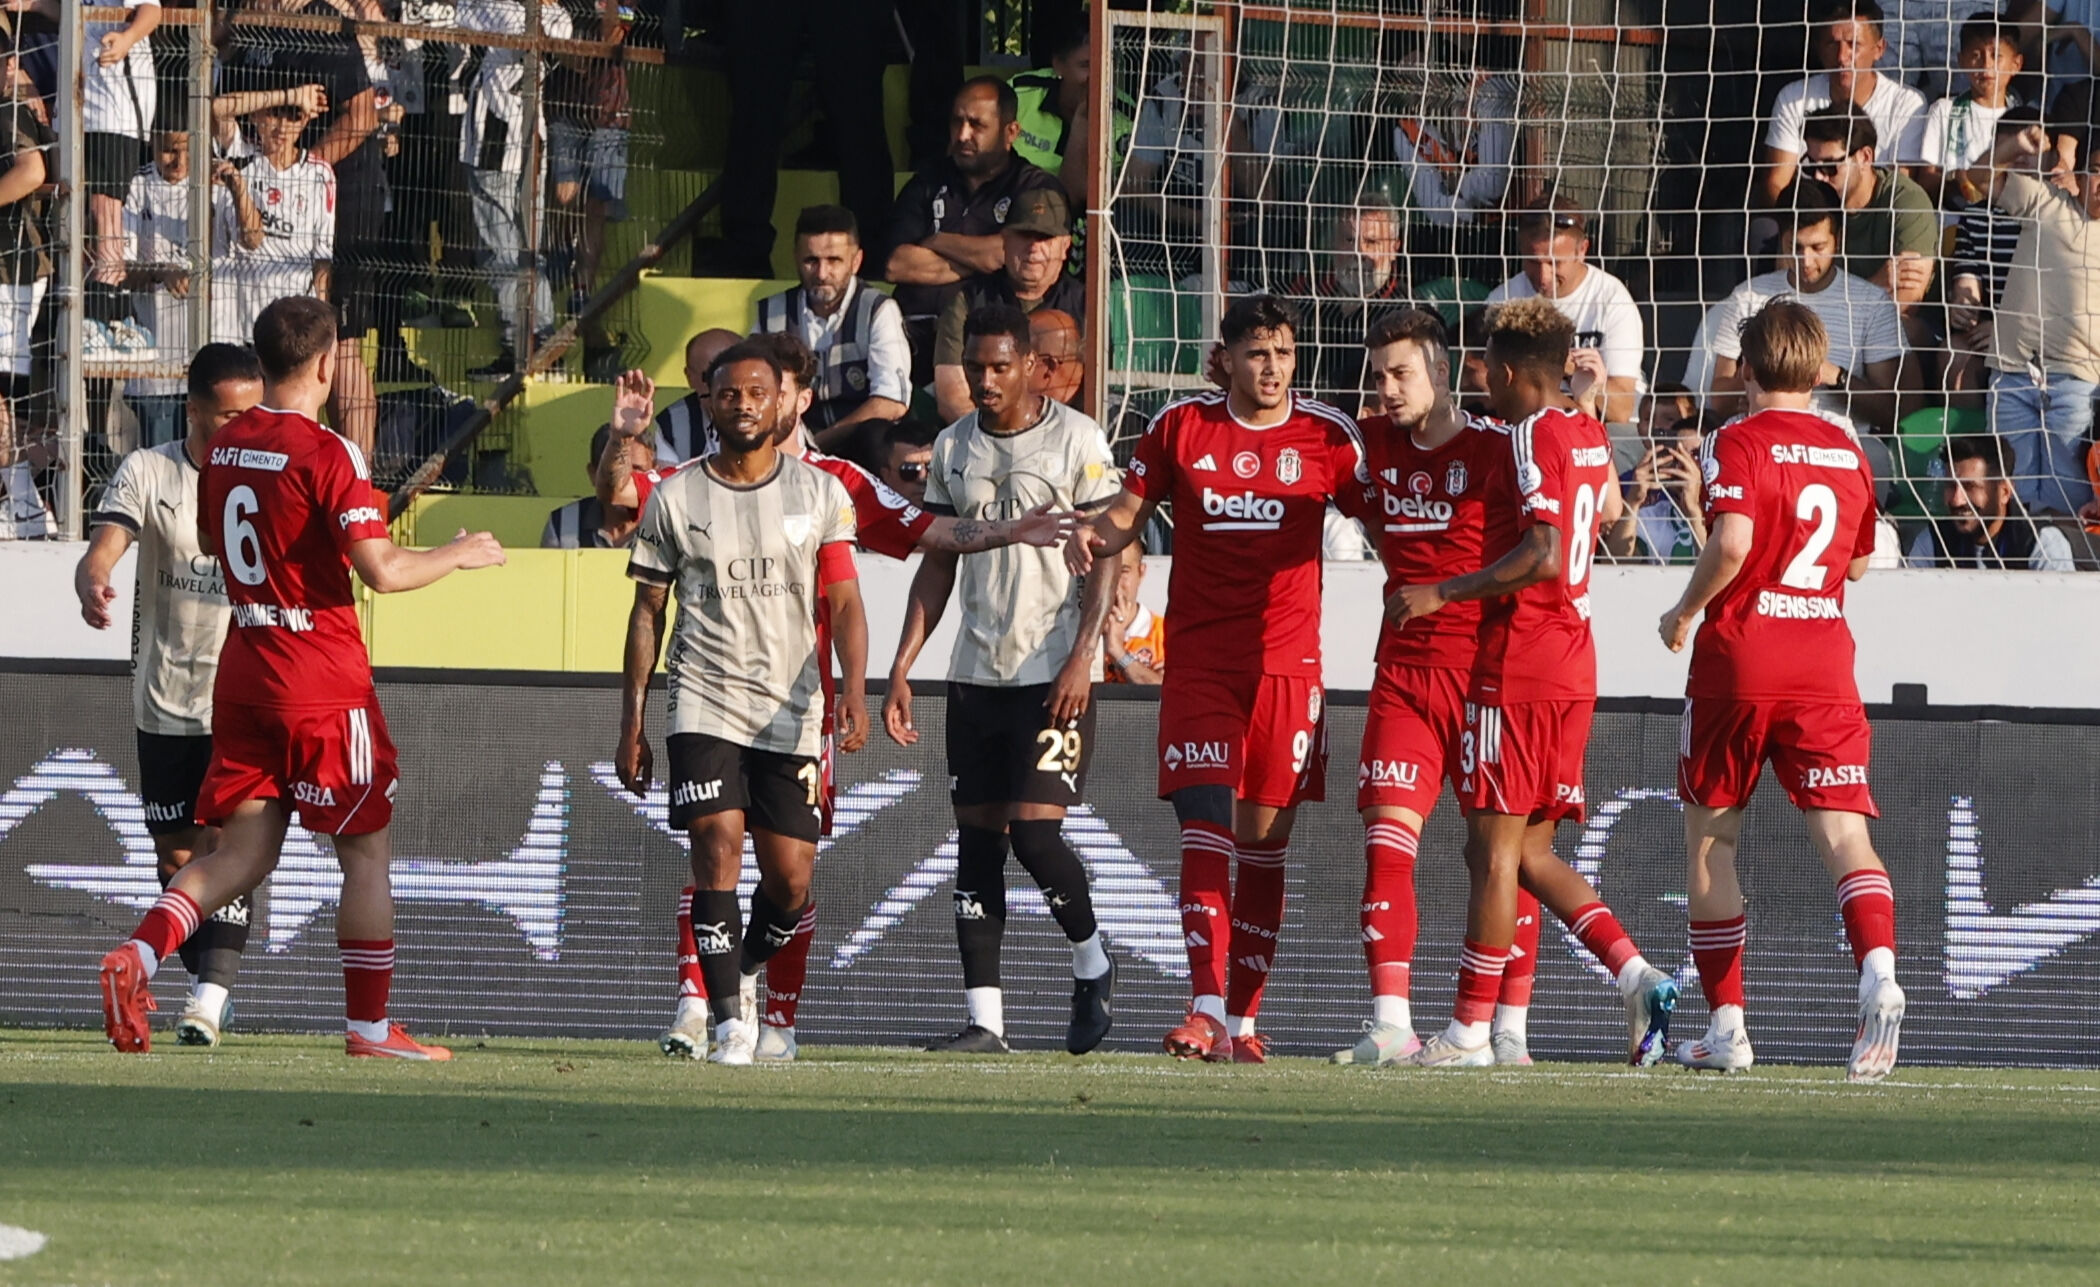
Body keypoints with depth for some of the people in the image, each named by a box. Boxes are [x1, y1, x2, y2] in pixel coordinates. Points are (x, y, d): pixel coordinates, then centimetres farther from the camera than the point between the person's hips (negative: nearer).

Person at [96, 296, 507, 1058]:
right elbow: (381, 570, -21)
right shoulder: (327, 453, -15)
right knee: (365, 850, 6)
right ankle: (370, 1028, 9)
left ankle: (139, 955, -14)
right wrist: (458, 556, -4)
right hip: (323, 679, -7)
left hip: (243, 672, 7)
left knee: (244, 849, 8)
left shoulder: (224, 446, 7)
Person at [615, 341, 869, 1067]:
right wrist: (631, 722, 4)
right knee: (718, 845, -18)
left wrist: (853, 690, -13)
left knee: (790, 881, 1)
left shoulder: (820, 495, 5)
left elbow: (844, 604, 3)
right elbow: (647, 612, 8)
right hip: (703, 701, -1)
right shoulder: (676, 499, 4)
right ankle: (730, 1023, -18)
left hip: (790, 710, 1)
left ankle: (747, 972, 33)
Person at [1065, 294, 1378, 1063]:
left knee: (1265, 837, 3)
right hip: (1198, 658, 0)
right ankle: (1205, 1008, -20)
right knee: (1204, 827, -12)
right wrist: (1095, 535, -9)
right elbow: (1130, 511, 12)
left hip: (1287, 659, 0)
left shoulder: (1327, 437, 4)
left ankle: (1243, 1019, 10)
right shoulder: (1181, 427, 5)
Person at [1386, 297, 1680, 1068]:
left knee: (1494, 848, -5)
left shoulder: (1533, 435, -13)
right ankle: (1637, 976, -2)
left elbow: (1544, 553, -24)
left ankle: (1470, 1030, -3)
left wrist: (1443, 594, -20)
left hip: (1517, 669, -9)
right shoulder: (1588, 434, 13)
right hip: (1574, 663, 9)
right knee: (1530, 852, 12)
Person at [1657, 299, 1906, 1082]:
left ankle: (1726, 1024, 13)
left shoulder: (1739, 444, -8)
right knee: (1844, 833, -6)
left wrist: (1685, 611, -7)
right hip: (1825, 666, 3)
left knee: (1710, 839, 12)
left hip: (1737, 664, -3)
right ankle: (1879, 970, -34)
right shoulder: (1848, 452, 10)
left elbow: (1732, 543, -22)